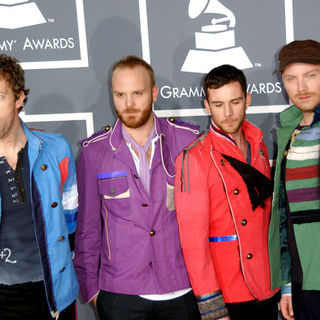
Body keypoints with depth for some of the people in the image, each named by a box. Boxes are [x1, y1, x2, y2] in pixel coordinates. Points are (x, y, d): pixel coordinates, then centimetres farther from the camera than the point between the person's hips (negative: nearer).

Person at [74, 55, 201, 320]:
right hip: (119, 295, 0)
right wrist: (89, 285, 5)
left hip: (184, 289, 0)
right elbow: (87, 226, 5)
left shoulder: (188, 139, -3)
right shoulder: (94, 151, -2)